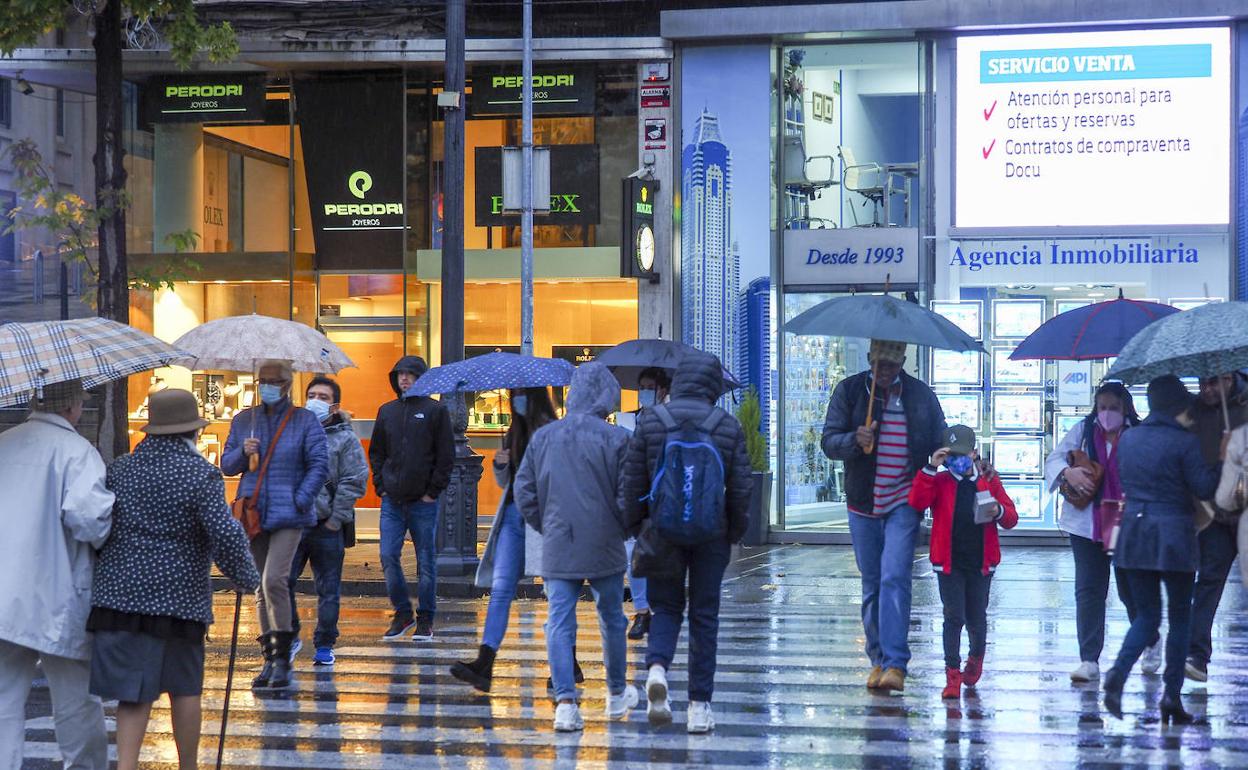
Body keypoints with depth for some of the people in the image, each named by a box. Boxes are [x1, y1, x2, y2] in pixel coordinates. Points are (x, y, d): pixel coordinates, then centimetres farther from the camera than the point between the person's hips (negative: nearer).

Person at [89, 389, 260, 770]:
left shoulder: (119, 470, 6)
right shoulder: (201, 474, -9)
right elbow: (226, 535, -16)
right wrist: (247, 577, -2)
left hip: (121, 594, 3)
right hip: (180, 597, -3)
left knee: (134, 693, 3)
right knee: (185, 688, 12)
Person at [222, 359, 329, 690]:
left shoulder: (305, 421, 2)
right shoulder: (243, 421, 13)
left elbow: (319, 466, -2)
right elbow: (226, 465, 15)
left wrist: (300, 501, -12)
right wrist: (242, 453, -7)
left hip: (288, 515, -5)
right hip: (253, 512, 5)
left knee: (274, 580, -18)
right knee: (261, 588, 7)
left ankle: (282, 658, -11)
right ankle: (270, 659, 14)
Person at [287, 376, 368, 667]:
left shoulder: (345, 438, 1)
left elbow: (354, 482, -3)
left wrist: (337, 518, -8)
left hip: (327, 526, -2)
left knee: (328, 589, 5)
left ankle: (324, 644, 15)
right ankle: (290, 636, 11)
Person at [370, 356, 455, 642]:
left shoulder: (435, 410, 0)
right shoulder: (387, 411, 12)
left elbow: (446, 456, -2)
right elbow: (376, 452, 17)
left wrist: (433, 491, -8)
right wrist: (381, 486, 5)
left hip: (423, 501, -3)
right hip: (392, 500, 4)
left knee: (426, 561, 3)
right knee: (389, 557, -4)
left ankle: (425, 620, 11)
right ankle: (402, 614, 10)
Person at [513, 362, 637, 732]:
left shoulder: (543, 437, 4)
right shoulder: (616, 438, -7)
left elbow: (524, 492, 6)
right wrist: (623, 529, 9)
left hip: (557, 548, 2)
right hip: (604, 548, -2)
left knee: (559, 622, -1)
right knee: (612, 619, 16)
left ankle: (566, 701, -15)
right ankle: (617, 694, 31)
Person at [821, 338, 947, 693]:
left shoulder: (921, 395, 6)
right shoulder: (849, 390, 4)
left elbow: (940, 444, 15)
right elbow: (829, 441, -1)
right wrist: (855, 440, -21)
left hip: (903, 501, -2)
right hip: (863, 503, 2)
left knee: (895, 578, -15)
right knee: (871, 584, 7)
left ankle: (895, 664, -19)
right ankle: (879, 660, 18)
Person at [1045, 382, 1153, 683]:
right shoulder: (1083, 431, 3)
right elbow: (1053, 460, 4)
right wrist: (1068, 472, -17)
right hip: (1086, 523, 2)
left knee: (1130, 588, 8)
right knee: (1088, 590, -1)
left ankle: (1151, 642, 36)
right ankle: (1089, 661, 2)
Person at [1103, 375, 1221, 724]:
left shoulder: (1128, 439, 6)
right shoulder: (1185, 442, -11)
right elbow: (1204, 489, -10)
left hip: (1134, 534, 5)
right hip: (1173, 535, -5)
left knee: (1146, 615, 12)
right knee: (1180, 617, 9)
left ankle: (1118, 672, -14)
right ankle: (1172, 694, 5)